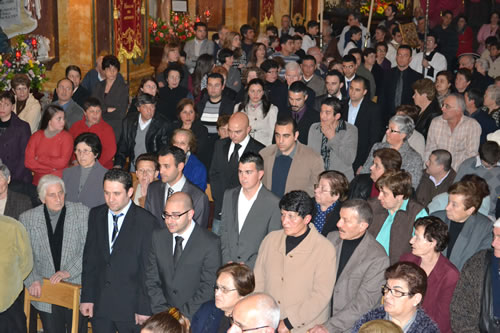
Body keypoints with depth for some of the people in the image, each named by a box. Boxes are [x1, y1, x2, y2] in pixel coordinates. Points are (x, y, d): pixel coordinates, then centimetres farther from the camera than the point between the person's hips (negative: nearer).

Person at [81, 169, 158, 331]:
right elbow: (89, 259, 8)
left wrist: (144, 310, -11)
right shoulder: (95, 215, 6)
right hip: (99, 306, 4)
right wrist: (86, 297, 4)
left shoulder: (146, 222, -10)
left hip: (130, 307, -4)